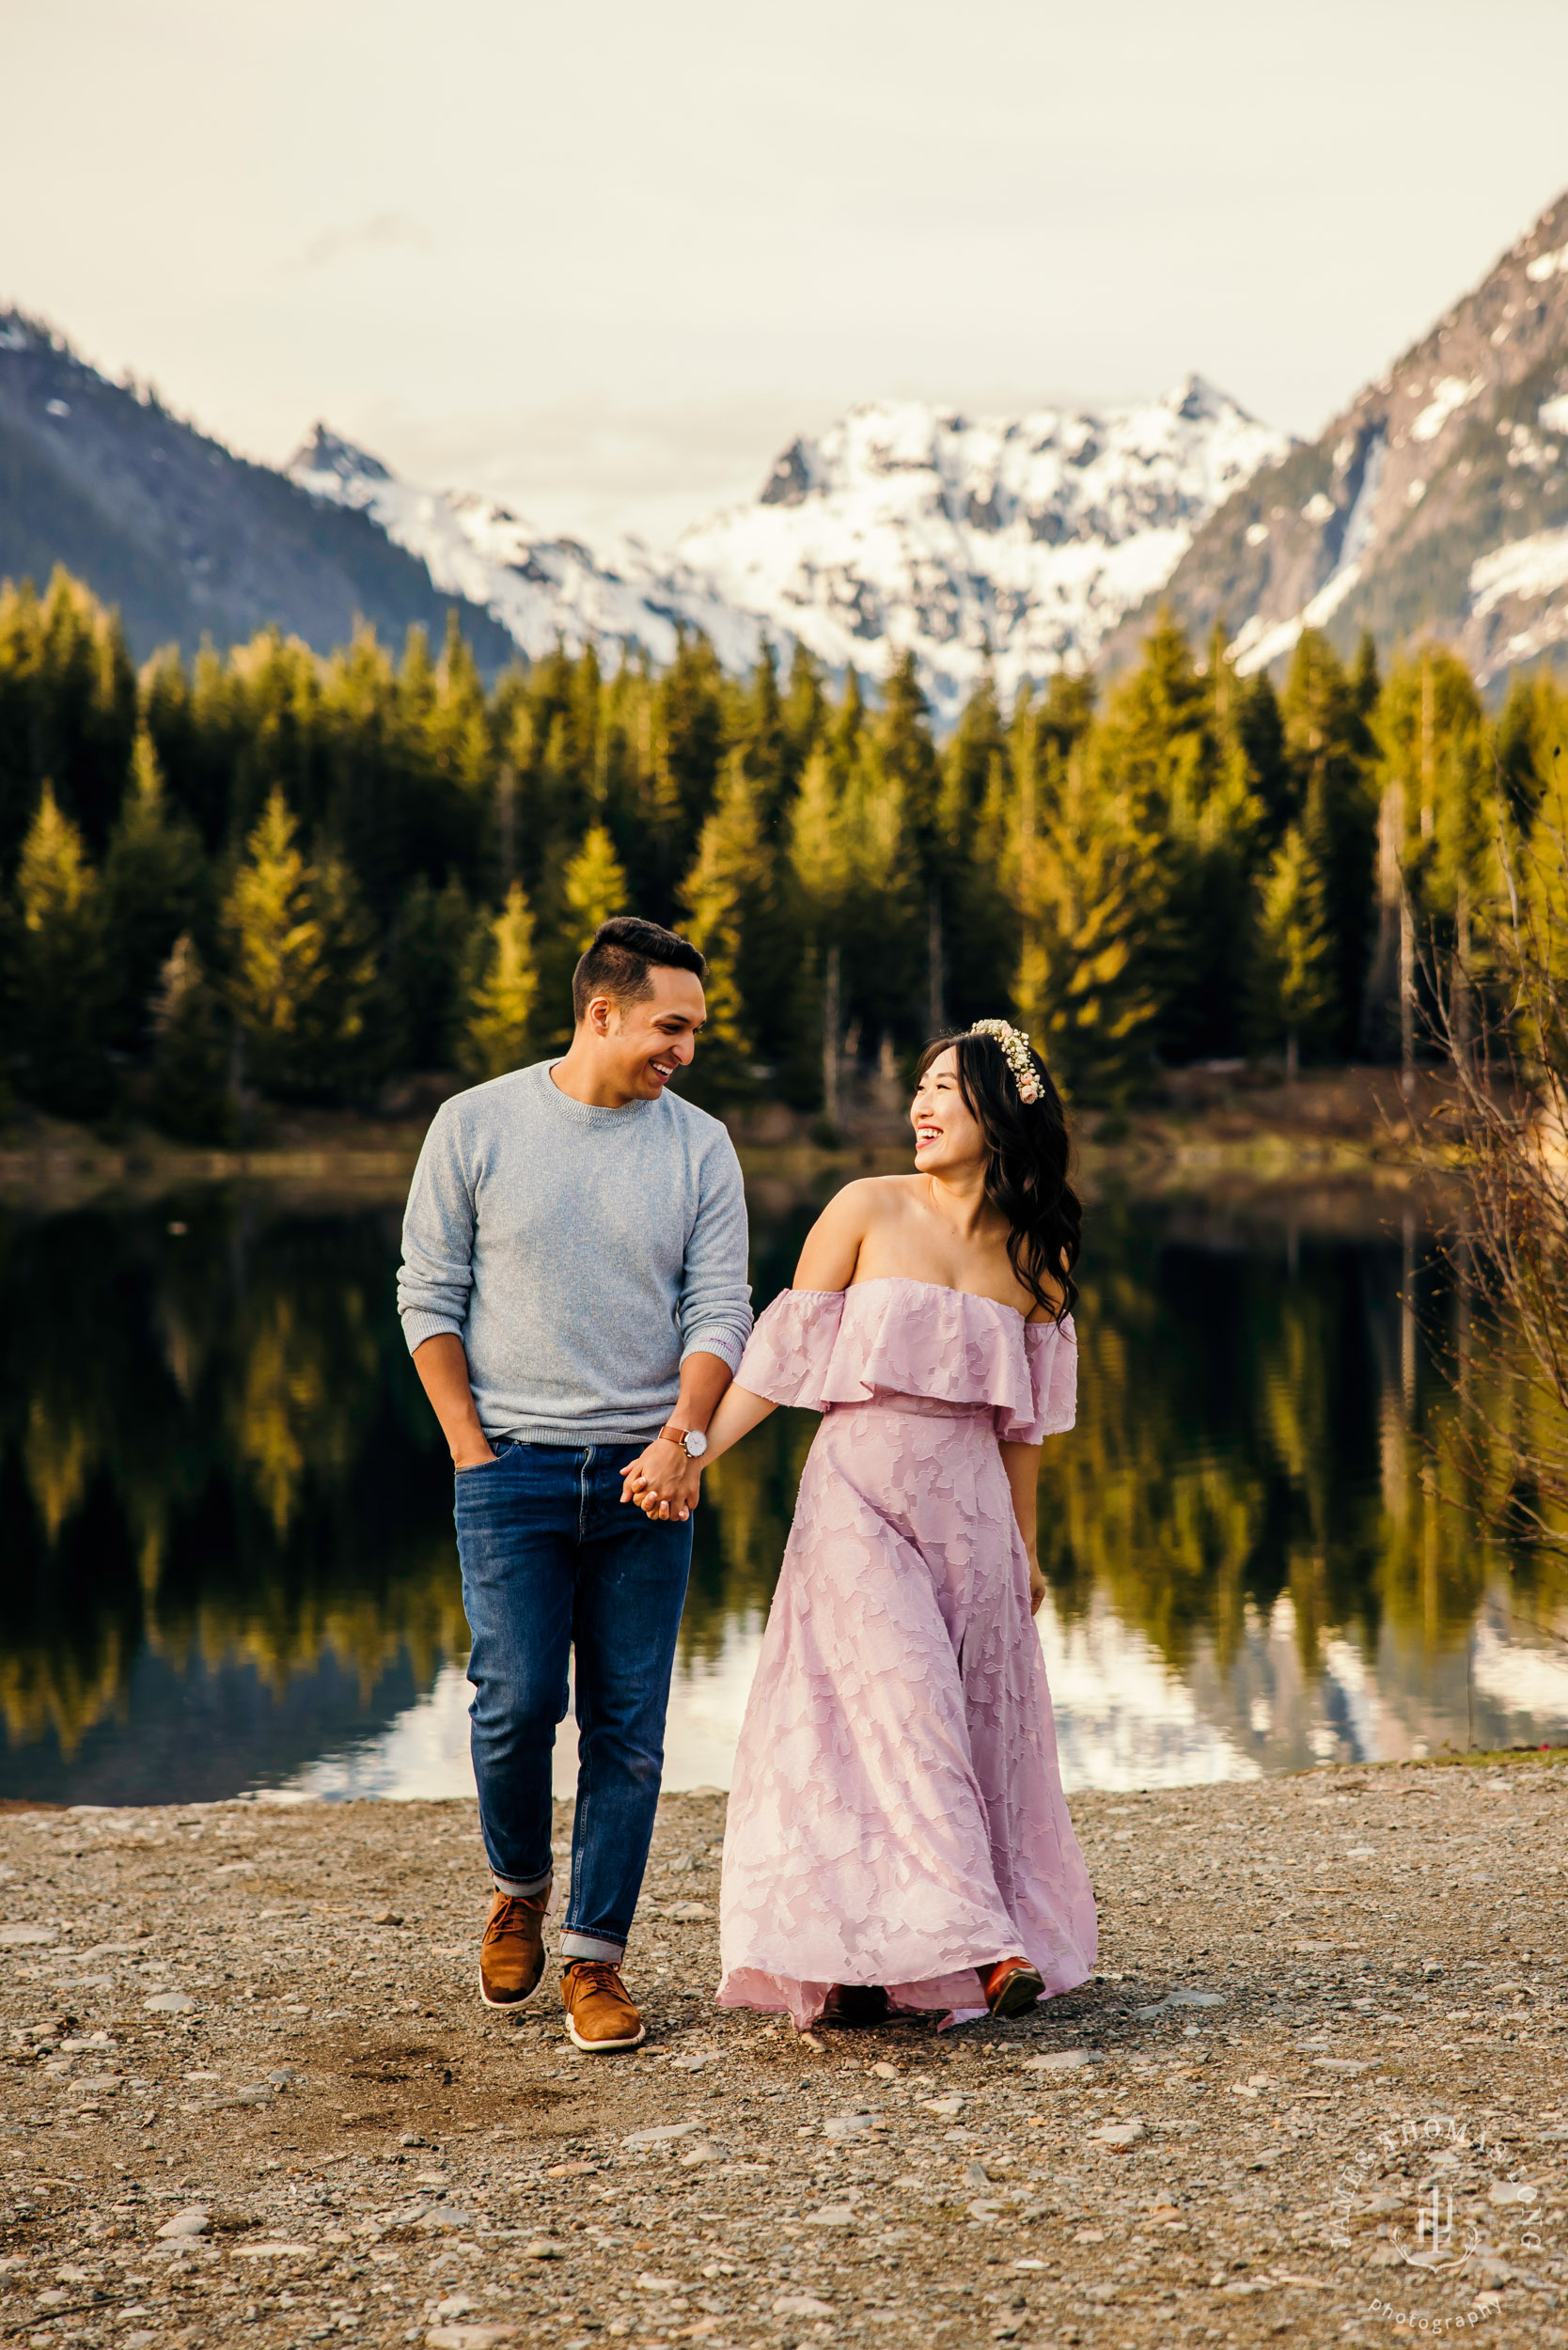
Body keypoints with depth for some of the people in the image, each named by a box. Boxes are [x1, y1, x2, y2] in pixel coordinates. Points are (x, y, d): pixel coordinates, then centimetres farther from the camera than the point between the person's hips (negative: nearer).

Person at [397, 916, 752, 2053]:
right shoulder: (476, 1126, 1)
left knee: (629, 1727, 1)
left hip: (645, 1478, 2)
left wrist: (679, 1436, -15)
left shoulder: (699, 1146, 5)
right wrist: (473, 1450, -4)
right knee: (518, 1700, -9)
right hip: (515, 1466, -2)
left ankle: (595, 1957, 11)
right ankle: (519, 1892, 19)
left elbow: (718, 1310, 2)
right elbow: (430, 1297, 3)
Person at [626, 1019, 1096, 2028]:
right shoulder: (869, 1208, 0)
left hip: (967, 1508, 3)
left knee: (973, 1725, 2)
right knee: (893, 1706, -14)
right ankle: (967, 1943, -14)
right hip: (858, 1491, -3)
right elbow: (786, 1351, -1)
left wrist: (1025, 1550, 17)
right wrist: (695, 1452, -11)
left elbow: (1023, 1419, 14)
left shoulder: (1035, 1253, 7)